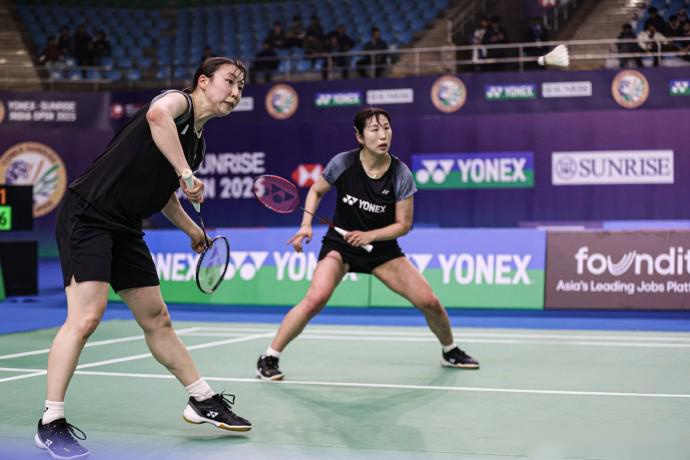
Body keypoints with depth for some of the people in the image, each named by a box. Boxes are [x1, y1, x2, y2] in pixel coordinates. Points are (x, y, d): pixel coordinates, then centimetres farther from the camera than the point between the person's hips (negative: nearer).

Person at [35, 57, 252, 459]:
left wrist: (192, 230, 38)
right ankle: (51, 424, -8)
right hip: (88, 214, -9)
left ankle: (203, 401, 24)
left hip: (126, 229, 9)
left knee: (157, 319, 14)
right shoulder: (179, 100, -8)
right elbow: (156, 114, -35)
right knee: (87, 316, -17)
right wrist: (187, 175, -33)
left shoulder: (197, 143, 16)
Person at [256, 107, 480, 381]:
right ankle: (269, 358, -13)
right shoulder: (343, 163, -16)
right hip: (339, 244, -2)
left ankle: (450, 352, 26)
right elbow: (316, 191, 4)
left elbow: (403, 224, -8)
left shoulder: (401, 174, -15)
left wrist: (369, 236, -22)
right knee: (315, 299, -27)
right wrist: (306, 223, -11)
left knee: (429, 302, -5)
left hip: (382, 248, 2)